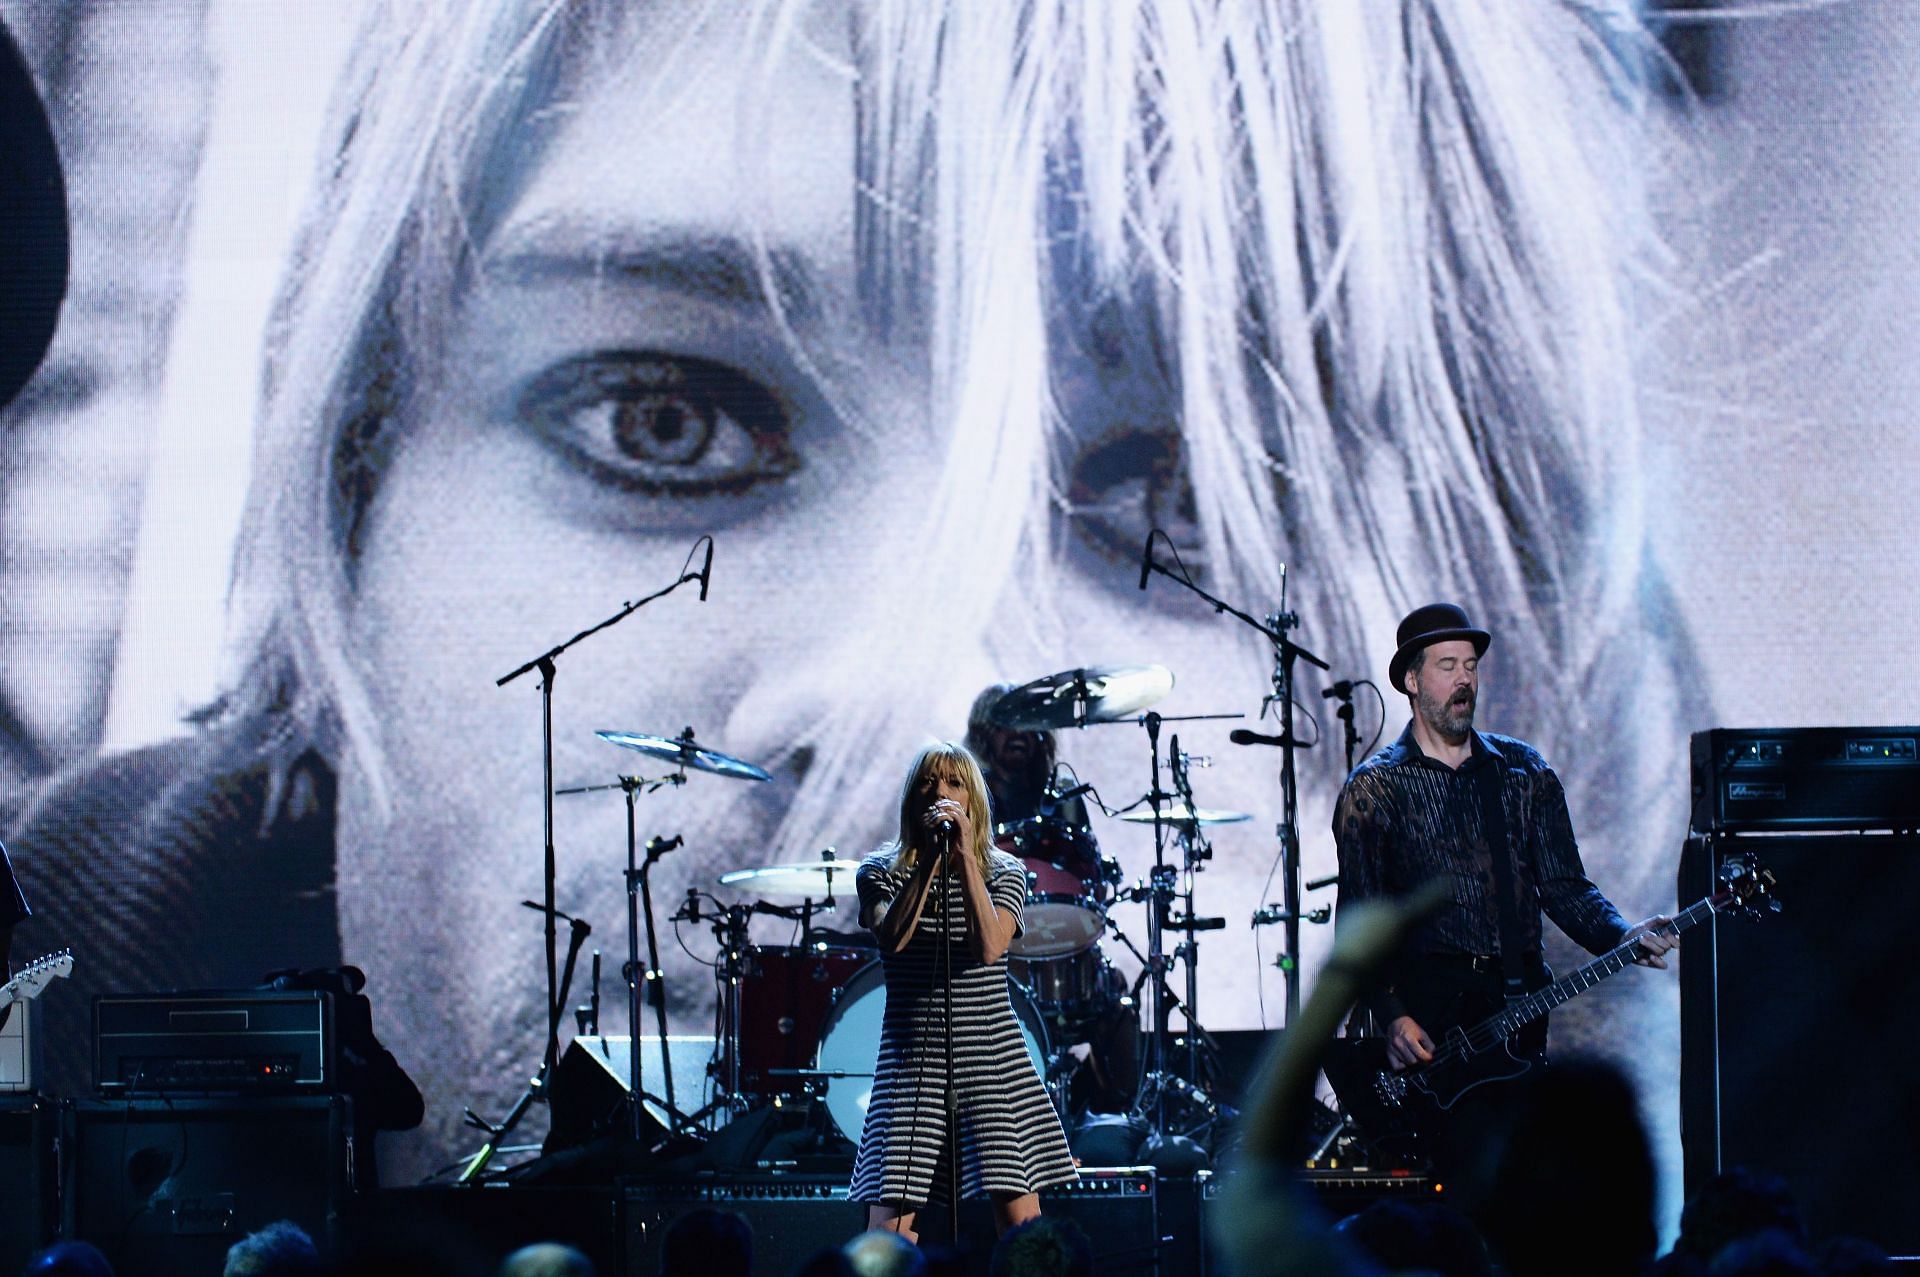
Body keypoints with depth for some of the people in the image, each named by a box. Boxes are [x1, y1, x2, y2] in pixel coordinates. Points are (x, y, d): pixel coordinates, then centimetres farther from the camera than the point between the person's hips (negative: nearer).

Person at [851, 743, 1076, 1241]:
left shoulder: (1002, 873, 6)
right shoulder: (881, 873, 7)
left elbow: (990, 946, -13)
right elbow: (893, 937, -14)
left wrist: (964, 857, -14)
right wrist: (931, 856, -14)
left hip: (992, 1059, 0)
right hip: (911, 1060, 0)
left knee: (1020, 1222, -7)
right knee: (887, 1226, -9)